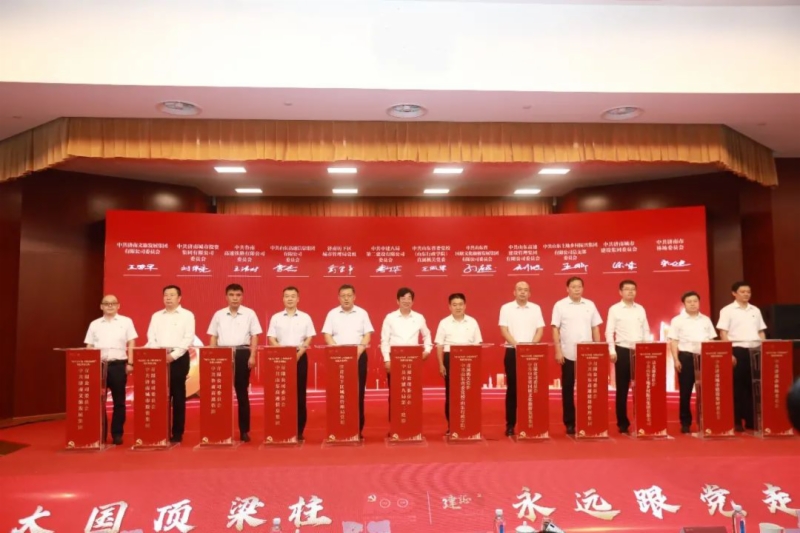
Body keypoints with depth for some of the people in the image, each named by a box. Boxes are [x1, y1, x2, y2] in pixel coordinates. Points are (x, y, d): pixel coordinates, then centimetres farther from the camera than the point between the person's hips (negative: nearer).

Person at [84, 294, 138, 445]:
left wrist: (130, 363, -6)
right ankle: (100, 433, 14)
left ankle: (117, 434, 11)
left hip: (118, 365, -2)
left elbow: (131, 344, 2)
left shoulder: (126, 322, 6)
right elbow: (89, 346, 11)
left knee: (119, 401, 3)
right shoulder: (94, 324, 12)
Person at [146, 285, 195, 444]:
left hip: (179, 358, -3)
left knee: (178, 396, 0)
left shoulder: (187, 315, 3)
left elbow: (188, 338, -6)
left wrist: (173, 355, -15)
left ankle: (177, 434, 6)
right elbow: (151, 338, 8)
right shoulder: (156, 316, 15)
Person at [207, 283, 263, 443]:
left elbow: (254, 336, 1)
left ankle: (244, 430, 8)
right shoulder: (218, 315, 10)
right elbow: (213, 337, 11)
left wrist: (252, 356, -7)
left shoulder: (249, 314, 4)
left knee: (242, 393, 2)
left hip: (242, 354, -2)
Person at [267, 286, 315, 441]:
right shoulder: (276, 318, 6)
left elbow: (309, 339, 3)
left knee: (300, 393, 1)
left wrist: (299, 353, -11)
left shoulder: (305, 317, 5)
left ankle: (299, 430, 7)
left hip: (300, 357, 0)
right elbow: (271, 339, 2)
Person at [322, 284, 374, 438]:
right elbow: (327, 336, 0)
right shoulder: (332, 314, 5)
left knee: (358, 392, 1)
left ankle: (358, 428, 8)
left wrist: (358, 351, -12)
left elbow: (367, 335, 1)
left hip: (359, 356, 0)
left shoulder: (362, 313, 5)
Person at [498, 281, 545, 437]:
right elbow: (504, 330, -5)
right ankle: (510, 424, 6)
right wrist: (517, 345, -16)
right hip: (512, 352, -2)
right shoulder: (506, 308, 2)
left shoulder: (536, 308, 8)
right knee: (512, 388, 0)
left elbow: (540, 330, 4)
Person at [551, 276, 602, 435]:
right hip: (568, 354, -2)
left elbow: (595, 328, 10)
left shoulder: (590, 305, 8)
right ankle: (569, 423, 12)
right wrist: (558, 351, -9)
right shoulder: (560, 305, -1)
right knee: (568, 388, 4)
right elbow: (555, 329, -3)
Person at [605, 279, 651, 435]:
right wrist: (612, 351, -15)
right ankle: (623, 424, 10)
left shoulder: (641, 309, 11)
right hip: (623, 351, -3)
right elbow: (609, 332, -5)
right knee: (622, 389, 2)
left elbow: (646, 331, 12)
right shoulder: (614, 309, -1)